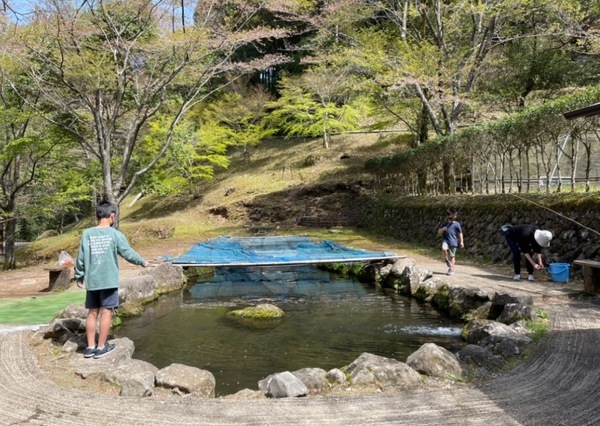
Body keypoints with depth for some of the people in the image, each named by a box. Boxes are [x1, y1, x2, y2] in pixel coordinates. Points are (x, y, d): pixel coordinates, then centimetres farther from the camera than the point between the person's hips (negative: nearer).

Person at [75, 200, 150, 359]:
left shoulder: (87, 234, 0)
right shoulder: (115, 234, -7)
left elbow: (81, 258, 3)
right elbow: (128, 254, -1)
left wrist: (79, 277, 15)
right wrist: (143, 262, 16)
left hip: (91, 281, 3)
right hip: (109, 280, -3)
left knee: (92, 312, 11)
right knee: (106, 312, 4)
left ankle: (90, 347, 18)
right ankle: (101, 347, 10)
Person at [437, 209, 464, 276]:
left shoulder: (456, 224, -1)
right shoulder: (445, 224, 7)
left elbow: (460, 233, 5)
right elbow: (439, 232, 10)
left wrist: (461, 241, 2)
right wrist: (443, 229, -10)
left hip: (453, 242, -1)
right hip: (445, 240, 1)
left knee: (452, 256, 6)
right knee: (444, 249, -29)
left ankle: (451, 270, 16)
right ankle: (446, 260, -2)